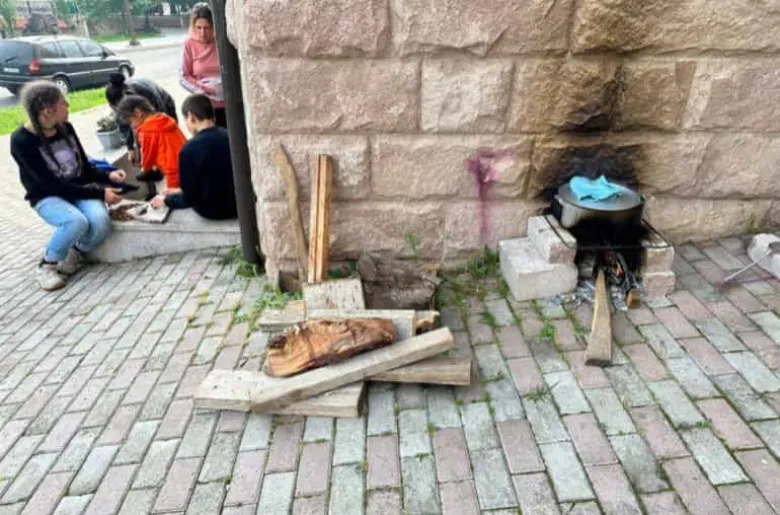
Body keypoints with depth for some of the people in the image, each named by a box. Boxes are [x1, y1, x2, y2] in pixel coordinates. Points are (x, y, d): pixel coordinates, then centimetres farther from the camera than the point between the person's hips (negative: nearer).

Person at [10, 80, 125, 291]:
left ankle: (76, 252, 4)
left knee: (100, 220, -29)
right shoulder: (21, 141, -16)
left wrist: (108, 177, -9)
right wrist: (99, 193, -23)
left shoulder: (65, 128, -1)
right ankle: (47, 264, -7)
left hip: (80, 191, 4)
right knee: (76, 221, -36)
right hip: (48, 197, -4)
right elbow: (54, 185, -21)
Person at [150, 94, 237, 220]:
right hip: (238, 205, 5)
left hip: (212, 210, -5)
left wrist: (166, 200, 7)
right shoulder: (229, 137, -4)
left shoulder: (190, 149, -20)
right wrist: (183, 191, 20)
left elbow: (189, 199, -14)